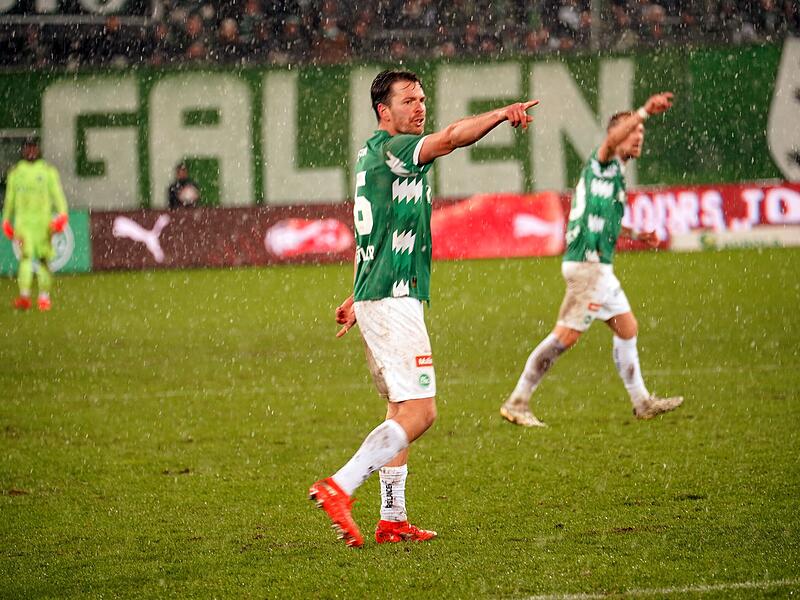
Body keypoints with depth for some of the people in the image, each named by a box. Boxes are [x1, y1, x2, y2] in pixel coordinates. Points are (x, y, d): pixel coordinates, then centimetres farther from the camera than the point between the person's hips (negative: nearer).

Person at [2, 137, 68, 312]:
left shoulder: (48, 171, 6)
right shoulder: (15, 172, 13)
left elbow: (57, 194, 2)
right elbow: (10, 198, 20)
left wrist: (61, 215, -11)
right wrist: (6, 221, 20)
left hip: (43, 220, 0)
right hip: (22, 220, 0)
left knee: (43, 258, 2)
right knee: (26, 255, -15)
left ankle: (44, 297, 12)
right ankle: (24, 296, -22)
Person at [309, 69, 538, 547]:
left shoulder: (374, 155, 20)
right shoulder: (387, 148, -11)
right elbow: (451, 138, -30)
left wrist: (358, 299, 33)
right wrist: (503, 113, -29)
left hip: (378, 297, 11)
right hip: (393, 300, -11)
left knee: (402, 410, 13)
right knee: (419, 412, -13)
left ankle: (393, 518, 15)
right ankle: (340, 487, -18)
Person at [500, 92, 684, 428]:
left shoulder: (615, 173, 23)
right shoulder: (603, 162, -5)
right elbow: (612, 140, -31)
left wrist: (634, 235, 28)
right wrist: (644, 112, -40)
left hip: (598, 266, 10)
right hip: (587, 264, -10)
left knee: (627, 328, 15)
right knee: (566, 336, -11)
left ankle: (642, 402, 26)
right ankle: (516, 403, -8)